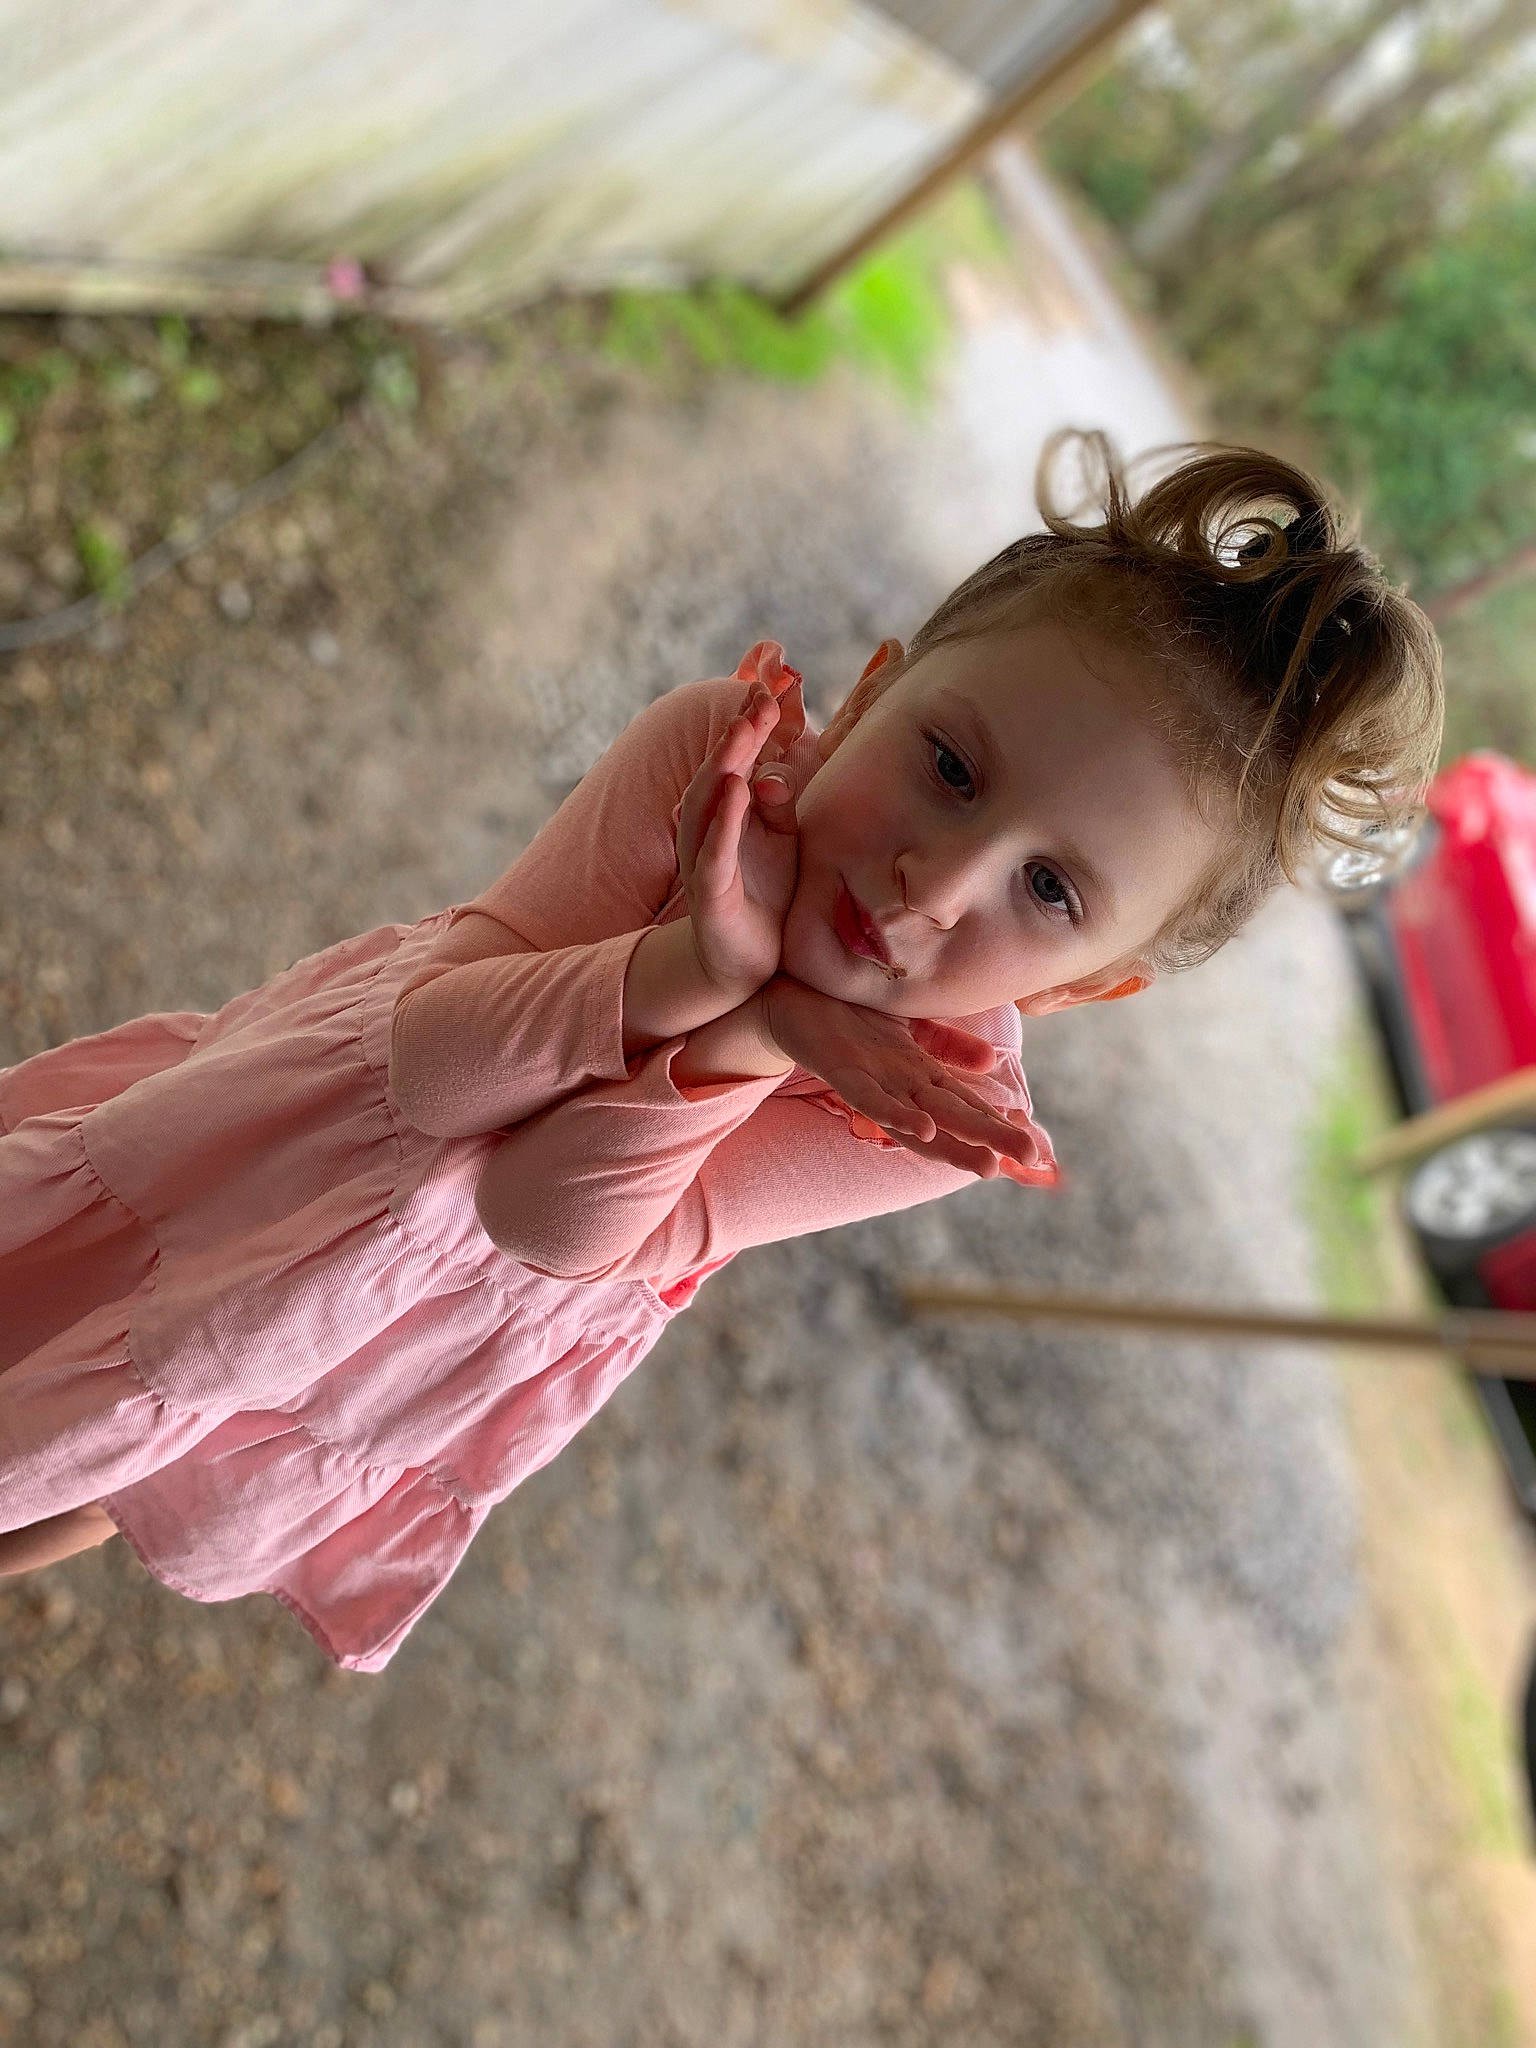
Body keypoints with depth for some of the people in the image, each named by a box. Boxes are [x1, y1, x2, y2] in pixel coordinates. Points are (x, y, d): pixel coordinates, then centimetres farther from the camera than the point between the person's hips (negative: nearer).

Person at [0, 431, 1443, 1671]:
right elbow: (427, 1056, -31)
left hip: (478, 1310, 0)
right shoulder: (709, 749, -34)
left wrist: (738, 1051, -48)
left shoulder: (942, 1107, -34)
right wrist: (684, 970, -47)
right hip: (361, 1085, 1)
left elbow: (547, 1222, -32)